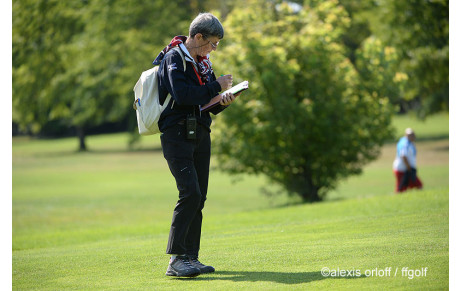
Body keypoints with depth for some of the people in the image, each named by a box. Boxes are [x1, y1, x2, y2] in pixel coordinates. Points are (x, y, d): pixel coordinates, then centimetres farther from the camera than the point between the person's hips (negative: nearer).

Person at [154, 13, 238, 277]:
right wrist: (216, 86, -15)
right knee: (190, 193, -18)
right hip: (177, 134, -8)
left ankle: (191, 257, 9)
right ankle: (176, 259, -18)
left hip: (200, 134, 9)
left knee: (199, 197, 5)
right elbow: (182, 95, -24)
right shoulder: (174, 58, -9)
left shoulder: (203, 62, 17)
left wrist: (222, 102, -1)